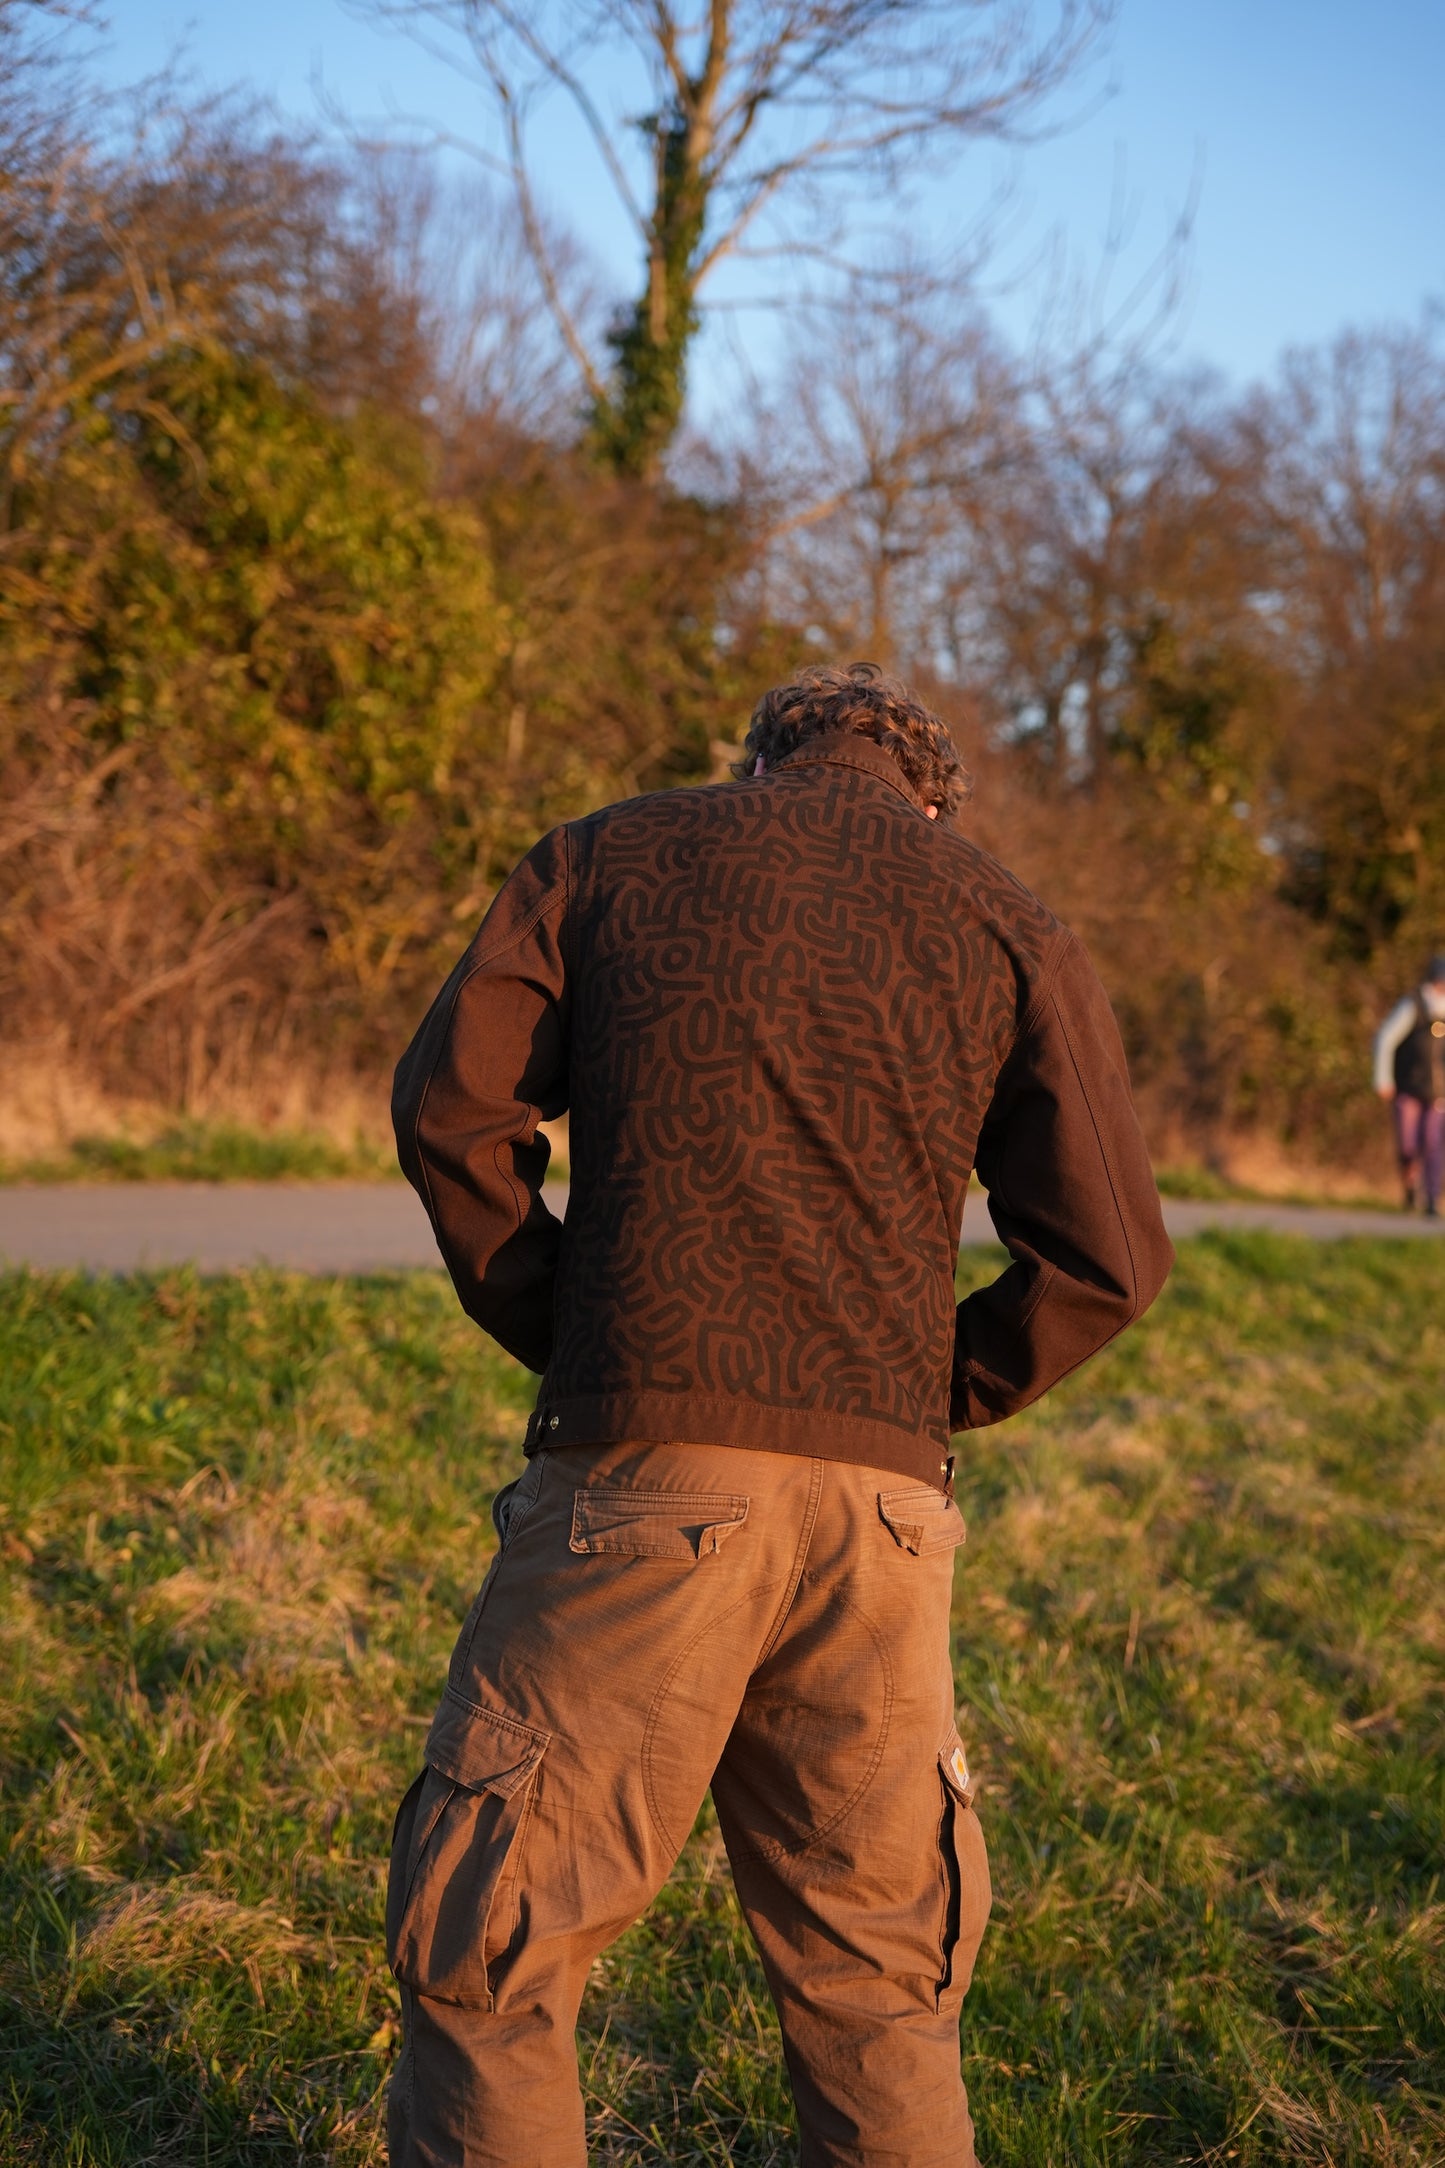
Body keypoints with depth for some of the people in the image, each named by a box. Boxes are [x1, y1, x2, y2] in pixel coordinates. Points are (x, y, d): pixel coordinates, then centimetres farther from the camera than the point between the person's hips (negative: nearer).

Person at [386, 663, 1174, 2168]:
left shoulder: (607, 857, 12)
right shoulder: (1007, 926, 12)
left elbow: (448, 1104, 2)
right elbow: (1107, 1254, 4)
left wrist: (561, 1333, 11)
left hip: (645, 1476, -2)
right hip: (880, 1493, 2)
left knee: (486, 1947, 8)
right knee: (872, 1972, 15)